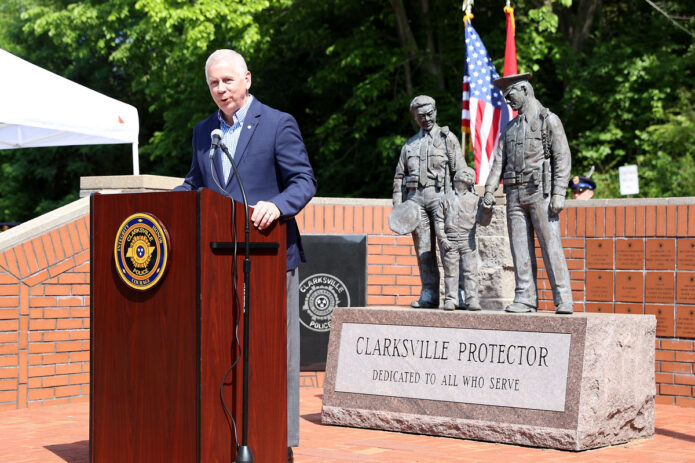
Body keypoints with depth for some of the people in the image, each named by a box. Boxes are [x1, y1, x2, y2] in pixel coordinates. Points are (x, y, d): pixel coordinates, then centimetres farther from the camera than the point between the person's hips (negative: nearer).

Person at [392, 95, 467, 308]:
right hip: (415, 197, 4)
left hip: (440, 195, -4)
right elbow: (399, 176, 19)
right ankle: (429, 295, 4)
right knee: (423, 250, 2)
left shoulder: (447, 138, 7)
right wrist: (397, 205, 8)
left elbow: (460, 171, 1)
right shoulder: (410, 144, 19)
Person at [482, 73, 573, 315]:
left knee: (550, 245, -9)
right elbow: (498, 161, 16)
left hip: (540, 192, -6)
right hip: (515, 194, 6)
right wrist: (489, 190, 1)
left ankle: (563, 300, -8)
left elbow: (563, 158, -5)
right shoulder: (509, 128, 19)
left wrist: (559, 194, -14)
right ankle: (525, 299, 6)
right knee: (520, 248, 3)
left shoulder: (549, 120, 1)